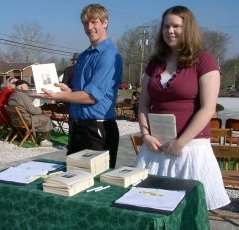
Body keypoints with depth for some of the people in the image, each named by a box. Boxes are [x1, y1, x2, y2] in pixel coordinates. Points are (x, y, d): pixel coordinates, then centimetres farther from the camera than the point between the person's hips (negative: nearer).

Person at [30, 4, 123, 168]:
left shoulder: (110, 55, -14)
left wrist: (57, 96, -19)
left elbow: (92, 96, -19)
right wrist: (67, 89, 0)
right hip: (77, 126, 8)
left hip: (99, 129, -8)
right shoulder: (83, 56, 14)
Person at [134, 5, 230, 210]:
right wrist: (145, 135, -3)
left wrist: (181, 143, -14)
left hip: (190, 146, -4)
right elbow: (144, 104, 12)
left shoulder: (203, 60, -5)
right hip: (156, 145, 5)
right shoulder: (155, 62, 11)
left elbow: (207, 109, -11)